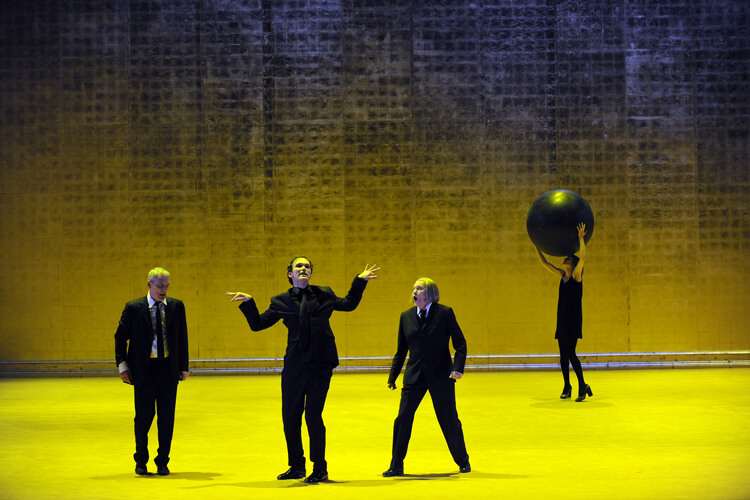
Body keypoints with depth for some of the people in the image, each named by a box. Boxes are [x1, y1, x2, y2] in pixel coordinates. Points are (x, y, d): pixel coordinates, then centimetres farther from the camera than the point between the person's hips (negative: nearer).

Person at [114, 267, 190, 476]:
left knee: (167, 418, 4)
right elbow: (120, 337, 4)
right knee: (144, 416, 1)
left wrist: (184, 366, 4)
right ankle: (141, 461, 19)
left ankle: (162, 462, 16)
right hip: (143, 370, -2)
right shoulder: (133, 308, -1)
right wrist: (123, 365, -3)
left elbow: (183, 338, 9)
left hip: (169, 370, 2)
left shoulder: (177, 306, 6)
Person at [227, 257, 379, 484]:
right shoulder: (281, 301, 9)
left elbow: (349, 304, 28)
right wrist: (248, 302, -4)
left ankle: (320, 469, 6)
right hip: (295, 364, 2)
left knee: (313, 415, -7)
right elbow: (257, 324, 9)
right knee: (290, 416, 6)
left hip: (320, 363, -2)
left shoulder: (324, 295, 11)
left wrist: (360, 281, 19)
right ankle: (296, 467, 24)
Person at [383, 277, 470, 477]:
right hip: (414, 376, 3)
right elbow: (401, 350, 13)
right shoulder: (406, 316, 7)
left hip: (440, 376, -3)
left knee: (449, 420, 4)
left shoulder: (445, 313, -3)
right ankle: (396, 466, 9)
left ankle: (463, 461, 25)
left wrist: (458, 367, -15)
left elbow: (460, 343, -2)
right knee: (402, 419, -2)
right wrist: (392, 376, 10)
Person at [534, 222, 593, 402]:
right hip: (562, 320, 7)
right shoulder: (562, 275, 14)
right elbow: (545, 263, 20)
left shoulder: (576, 275, -5)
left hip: (573, 320, -7)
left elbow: (583, 258, -22)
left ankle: (583, 386, -11)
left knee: (570, 353, -15)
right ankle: (567, 387, 20)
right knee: (563, 355, 10)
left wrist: (581, 238, -18)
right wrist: (537, 247, 16)